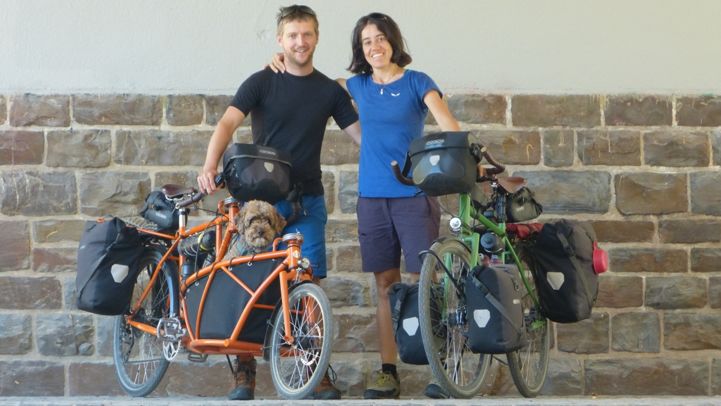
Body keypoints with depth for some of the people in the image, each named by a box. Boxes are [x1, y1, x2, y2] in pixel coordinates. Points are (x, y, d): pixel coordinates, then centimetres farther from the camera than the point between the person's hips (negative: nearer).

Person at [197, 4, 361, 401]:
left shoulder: (330, 90, 8)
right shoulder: (261, 82, -2)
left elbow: (362, 134, 8)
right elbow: (228, 123, -14)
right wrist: (210, 166, -31)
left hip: (307, 201, 2)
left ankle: (317, 371, 6)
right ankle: (245, 371, 7)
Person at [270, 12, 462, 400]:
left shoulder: (417, 82, -1)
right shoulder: (359, 86, 11)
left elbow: (448, 124, -13)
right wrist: (286, 63, 11)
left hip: (414, 196, -4)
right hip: (372, 197, 4)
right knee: (385, 285, 6)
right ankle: (388, 371, 10)